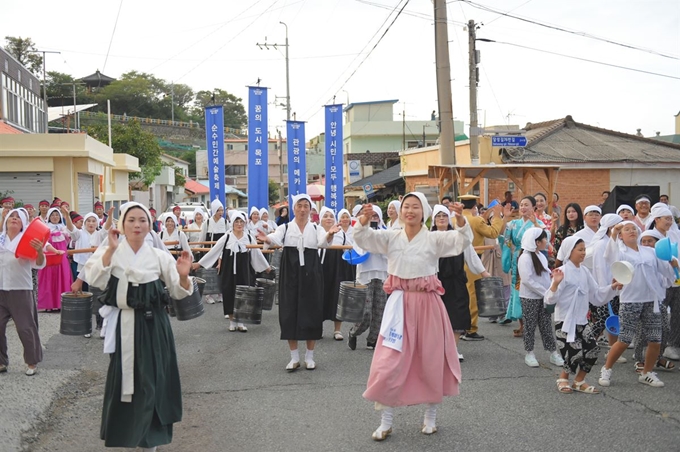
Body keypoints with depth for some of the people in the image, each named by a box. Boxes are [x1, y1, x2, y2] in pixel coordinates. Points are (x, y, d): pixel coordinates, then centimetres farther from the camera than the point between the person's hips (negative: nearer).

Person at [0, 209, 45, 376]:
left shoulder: (28, 240, -2)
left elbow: (39, 264, -9)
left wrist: (40, 251, -28)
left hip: (21, 290, -3)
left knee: (25, 328, 1)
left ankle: (32, 362, 15)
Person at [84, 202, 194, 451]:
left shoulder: (159, 256, 2)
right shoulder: (109, 251, -1)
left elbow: (179, 292, 1)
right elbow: (95, 280, -18)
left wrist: (183, 275, -20)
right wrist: (111, 250, -27)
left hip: (153, 325, 1)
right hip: (122, 324, -1)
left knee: (152, 380, 5)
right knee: (122, 379, 7)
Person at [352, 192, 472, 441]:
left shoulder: (434, 238, -3)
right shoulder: (391, 237, 3)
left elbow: (463, 240, -14)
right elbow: (363, 237, -7)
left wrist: (460, 219, -34)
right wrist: (364, 220, -28)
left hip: (427, 303, -1)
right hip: (400, 303, 1)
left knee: (432, 360, 9)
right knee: (389, 362, 1)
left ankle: (431, 416, 29)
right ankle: (386, 421, 15)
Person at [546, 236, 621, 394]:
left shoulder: (584, 271, 8)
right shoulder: (563, 271, -14)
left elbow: (596, 294, 14)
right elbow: (550, 299, -19)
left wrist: (612, 287, 2)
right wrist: (556, 283, -35)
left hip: (581, 320, 7)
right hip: (565, 321, -7)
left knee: (593, 349, 0)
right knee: (574, 353, -9)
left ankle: (579, 382, 18)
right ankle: (563, 379, 20)